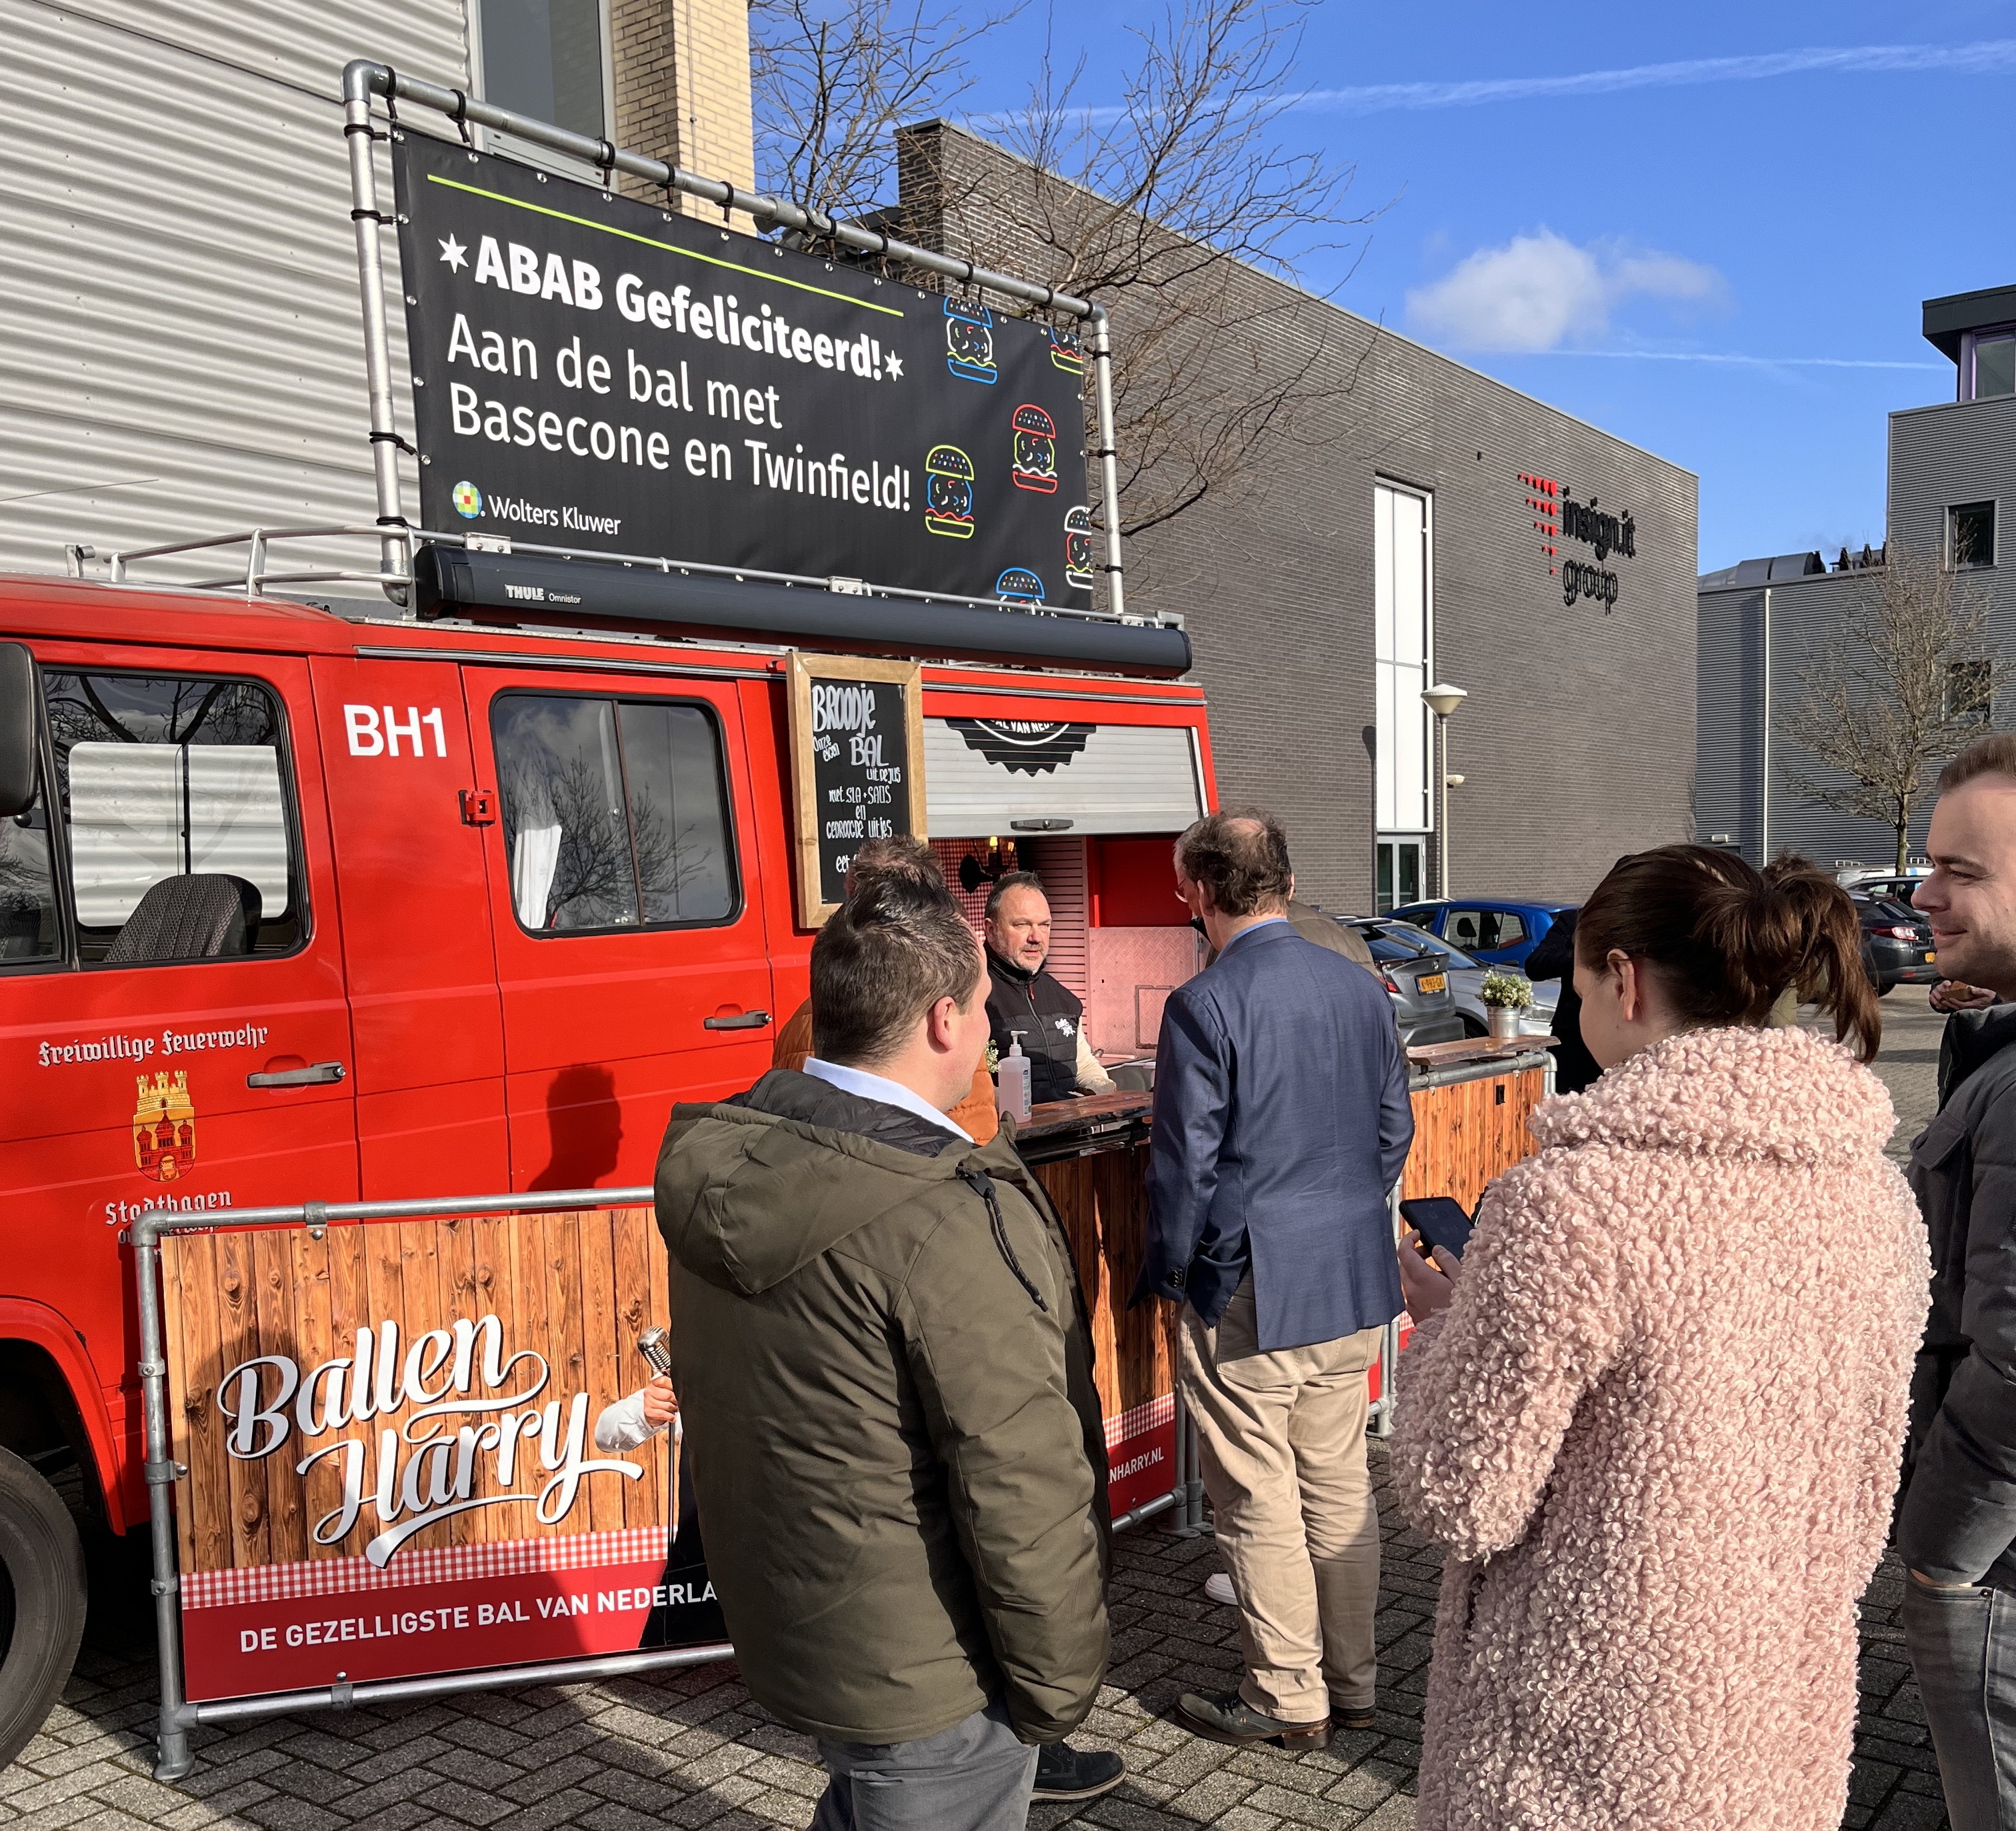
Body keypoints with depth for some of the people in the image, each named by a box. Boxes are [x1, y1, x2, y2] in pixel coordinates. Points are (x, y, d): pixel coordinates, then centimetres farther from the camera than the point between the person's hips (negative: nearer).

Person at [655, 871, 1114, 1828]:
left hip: (773, 1626, 8)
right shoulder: (953, 1219, -29)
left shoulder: (720, 1164, -3)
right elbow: (1021, 1491, -26)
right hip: (920, 1676, -7)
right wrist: (1059, 1682, -10)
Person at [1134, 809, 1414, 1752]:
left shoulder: (1203, 1006, -17)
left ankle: (1289, 1699, 20)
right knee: (1339, 1481, 17)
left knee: (1259, 1501, 7)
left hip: (1247, 1292, -6)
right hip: (1354, 1281, 7)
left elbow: (1185, 1162, -13)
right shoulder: (1361, 986, 2)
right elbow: (1396, 1129, 10)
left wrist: (1168, 1274, 1)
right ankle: (1353, 1680, 29)